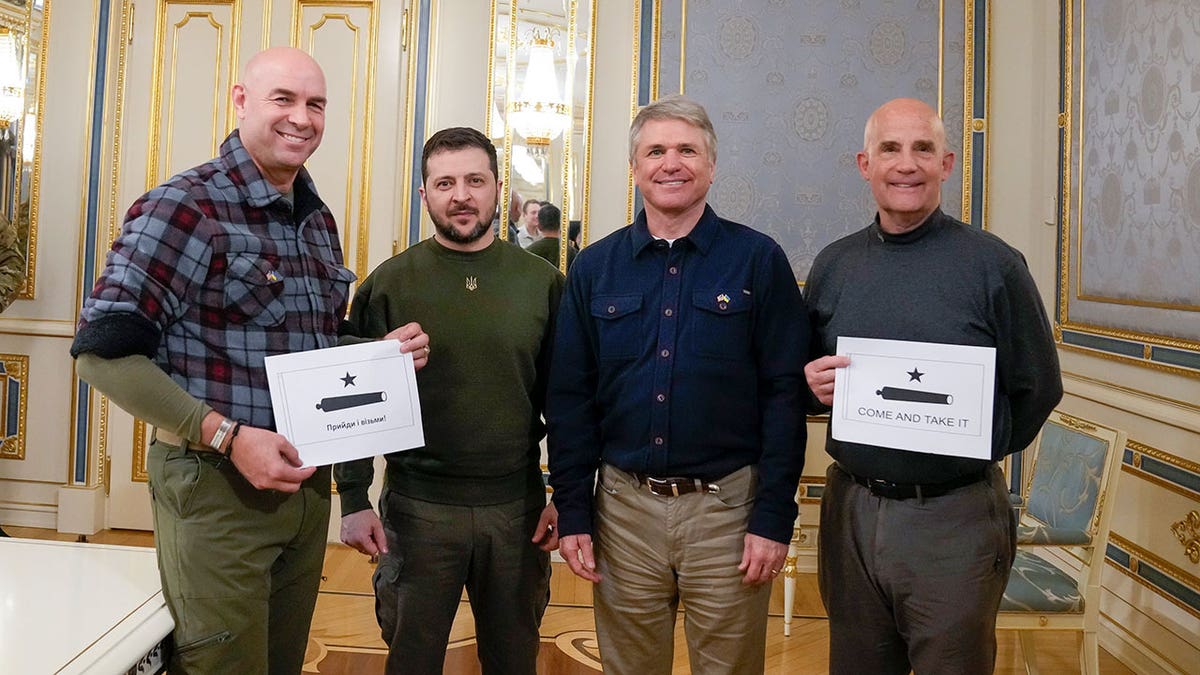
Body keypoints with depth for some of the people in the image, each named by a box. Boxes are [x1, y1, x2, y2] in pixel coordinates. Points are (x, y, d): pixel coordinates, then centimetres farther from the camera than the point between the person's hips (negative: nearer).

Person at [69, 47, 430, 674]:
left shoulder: (319, 220, 11)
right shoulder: (183, 206, -13)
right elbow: (103, 350, -18)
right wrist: (228, 437, -23)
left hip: (308, 482, 7)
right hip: (216, 486, -7)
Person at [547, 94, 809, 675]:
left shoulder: (758, 260, -3)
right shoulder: (594, 268, 5)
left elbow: (784, 394, -5)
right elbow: (569, 399, 5)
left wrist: (774, 518, -9)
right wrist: (572, 513, 1)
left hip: (728, 506, -2)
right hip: (623, 504, 2)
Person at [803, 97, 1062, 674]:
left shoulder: (994, 265, -5)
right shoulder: (833, 265, 6)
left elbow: (1038, 389, -1)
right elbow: (807, 374, 14)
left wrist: (975, 451, -9)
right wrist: (815, 384, -6)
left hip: (953, 517, -3)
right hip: (850, 511, 4)